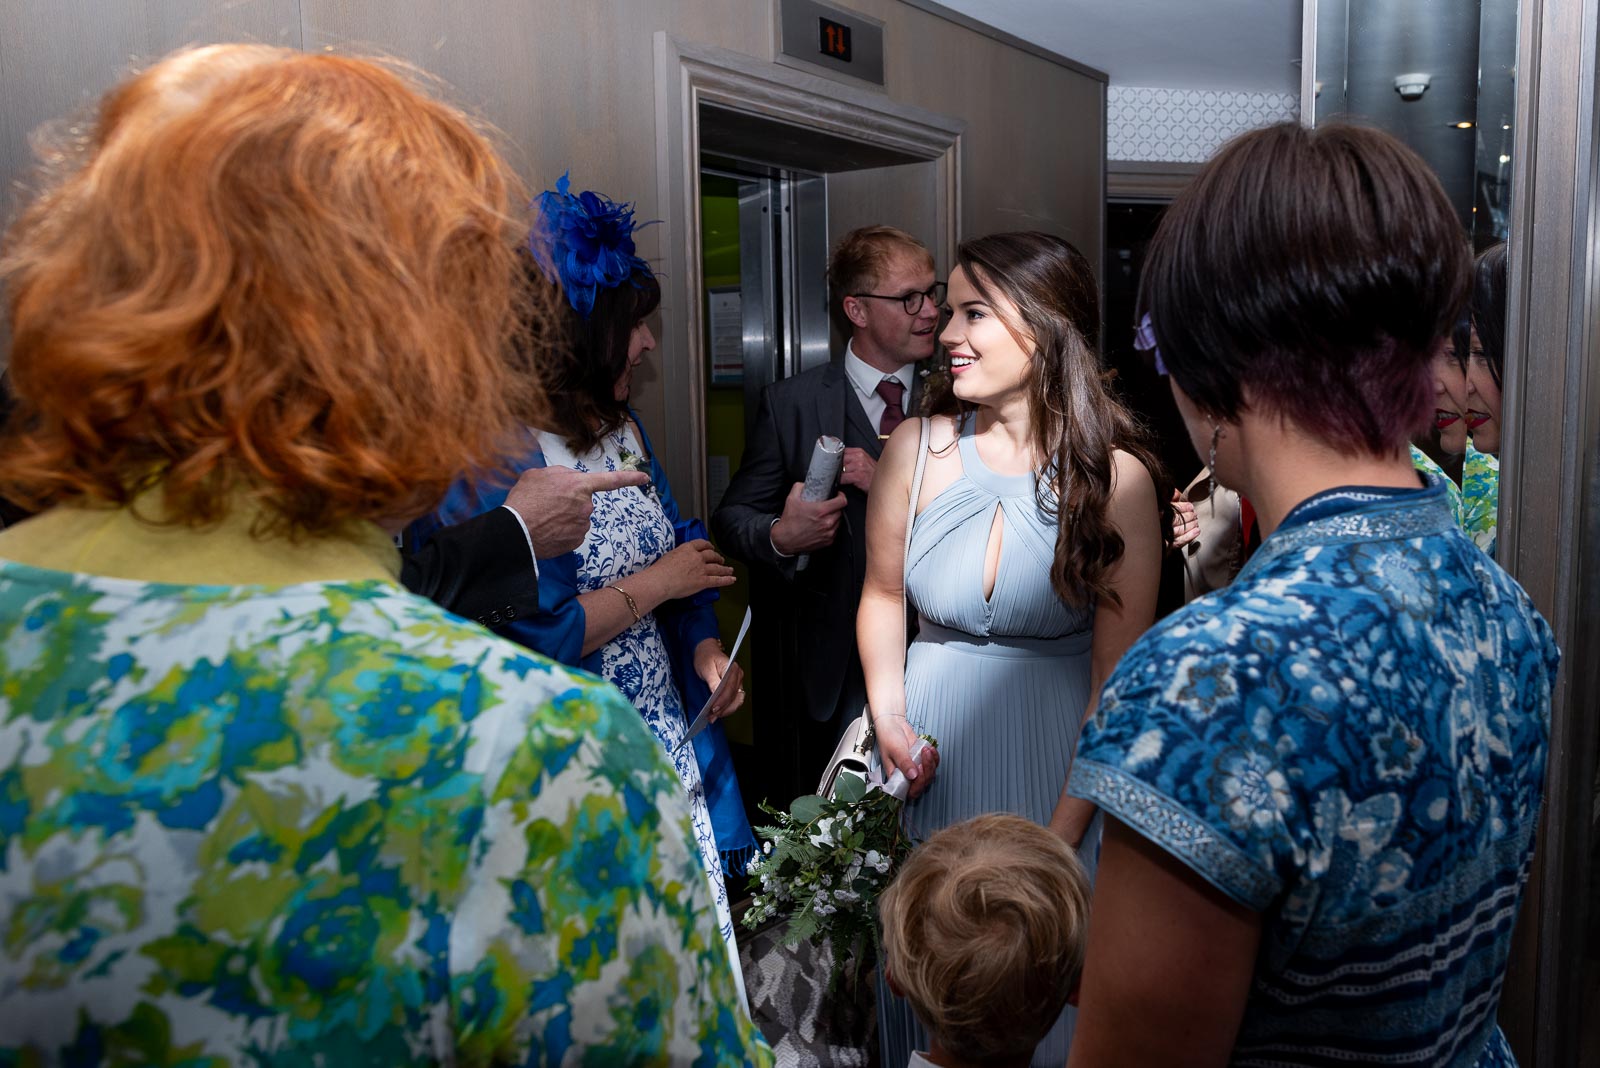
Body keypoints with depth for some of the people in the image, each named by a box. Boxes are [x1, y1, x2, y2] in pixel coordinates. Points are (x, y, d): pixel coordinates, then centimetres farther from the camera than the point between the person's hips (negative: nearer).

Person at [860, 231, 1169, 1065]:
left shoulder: (1116, 476, -13)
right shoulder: (917, 447, -5)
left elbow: (1117, 677, -11)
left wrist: (1059, 838, -12)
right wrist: (890, 715, -7)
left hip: (1055, 763, -2)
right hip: (932, 751, 3)